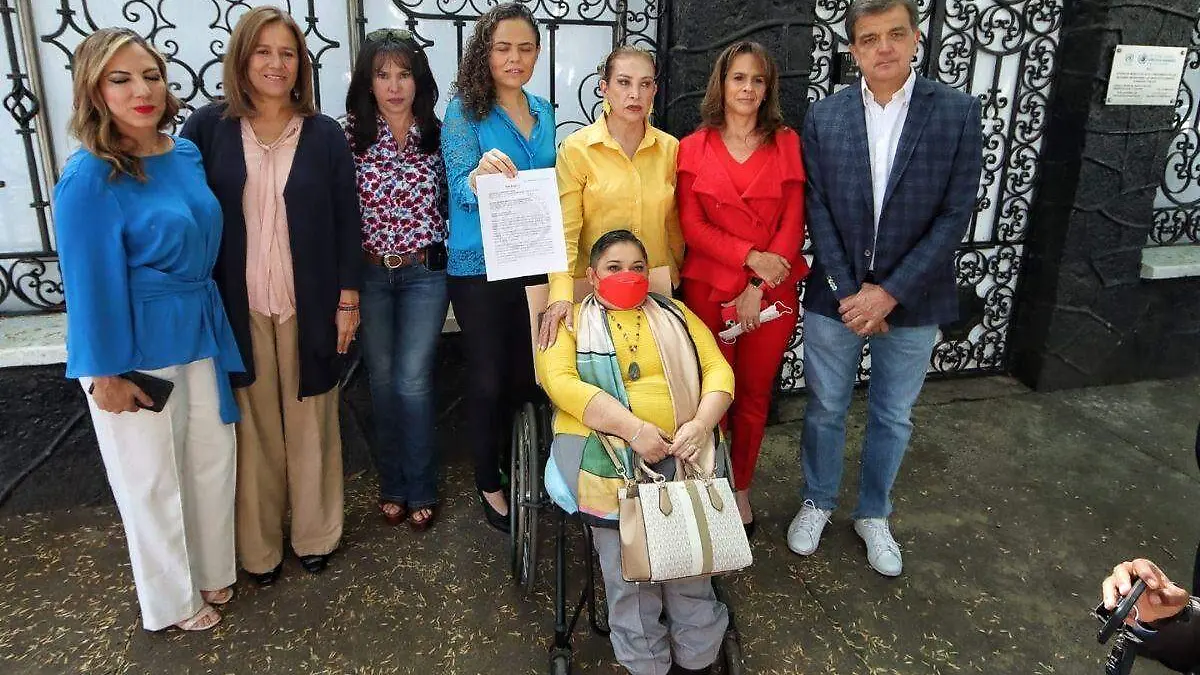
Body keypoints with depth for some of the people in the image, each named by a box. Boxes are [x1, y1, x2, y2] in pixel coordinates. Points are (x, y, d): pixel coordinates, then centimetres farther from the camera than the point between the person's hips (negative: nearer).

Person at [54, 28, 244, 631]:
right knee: (152, 478, 11)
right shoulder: (89, 178, -18)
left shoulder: (186, 153, 2)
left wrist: (215, 323, 12)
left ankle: (213, 571, 41)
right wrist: (107, 373, -14)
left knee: (213, 457, 18)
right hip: (135, 348, -6)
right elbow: (90, 284, -16)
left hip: (199, 332, 7)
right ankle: (172, 603, 32)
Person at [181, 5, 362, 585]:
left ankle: (315, 534, 28)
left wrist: (348, 299, -2)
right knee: (254, 424, 8)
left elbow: (346, 220, 1)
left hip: (309, 303, 0)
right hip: (237, 306, 0)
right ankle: (258, 547, 24)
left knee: (310, 422, 11)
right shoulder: (208, 127, 0)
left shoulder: (325, 135, 1)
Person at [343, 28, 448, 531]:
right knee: (382, 380, 10)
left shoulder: (439, 134, 1)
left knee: (412, 381, -2)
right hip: (369, 273, 1)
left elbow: (454, 201, 7)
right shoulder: (350, 135, -2)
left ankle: (421, 490, 16)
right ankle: (392, 486, 26)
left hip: (425, 273, -1)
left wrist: (449, 256, -2)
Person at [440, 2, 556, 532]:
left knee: (528, 374, 12)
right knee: (489, 380, 4)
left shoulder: (544, 113, 8)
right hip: (479, 268, -5)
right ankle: (488, 483, 22)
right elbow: (460, 190, -18)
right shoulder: (465, 111, -8)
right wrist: (480, 173, -41)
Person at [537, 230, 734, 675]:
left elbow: (718, 369, 13)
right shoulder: (571, 320, 12)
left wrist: (701, 424, -8)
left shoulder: (676, 314, 22)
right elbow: (559, 381, -5)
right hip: (604, 448, -2)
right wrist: (632, 428, -15)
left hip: (683, 449, 2)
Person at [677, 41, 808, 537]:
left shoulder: (787, 144, 4)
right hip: (708, 287, -1)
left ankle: (741, 489, 30)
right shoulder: (694, 148, 2)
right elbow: (692, 225, -4)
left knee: (755, 394, 11)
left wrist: (760, 286, -11)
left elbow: (793, 223, -1)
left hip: (773, 290, 1)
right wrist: (751, 256, -16)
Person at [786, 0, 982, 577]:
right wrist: (848, 292, -11)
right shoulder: (823, 117, -3)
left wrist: (890, 292, -15)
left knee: (893, 416, 15)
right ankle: (818, 501, 37)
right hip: (835, 297, 1)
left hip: (912, 301, 0)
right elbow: (817, 211, -4)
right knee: (825, 409, 15)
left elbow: (955, 215, -9)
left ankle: (873, 513, 37)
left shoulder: (958, 111, -6)